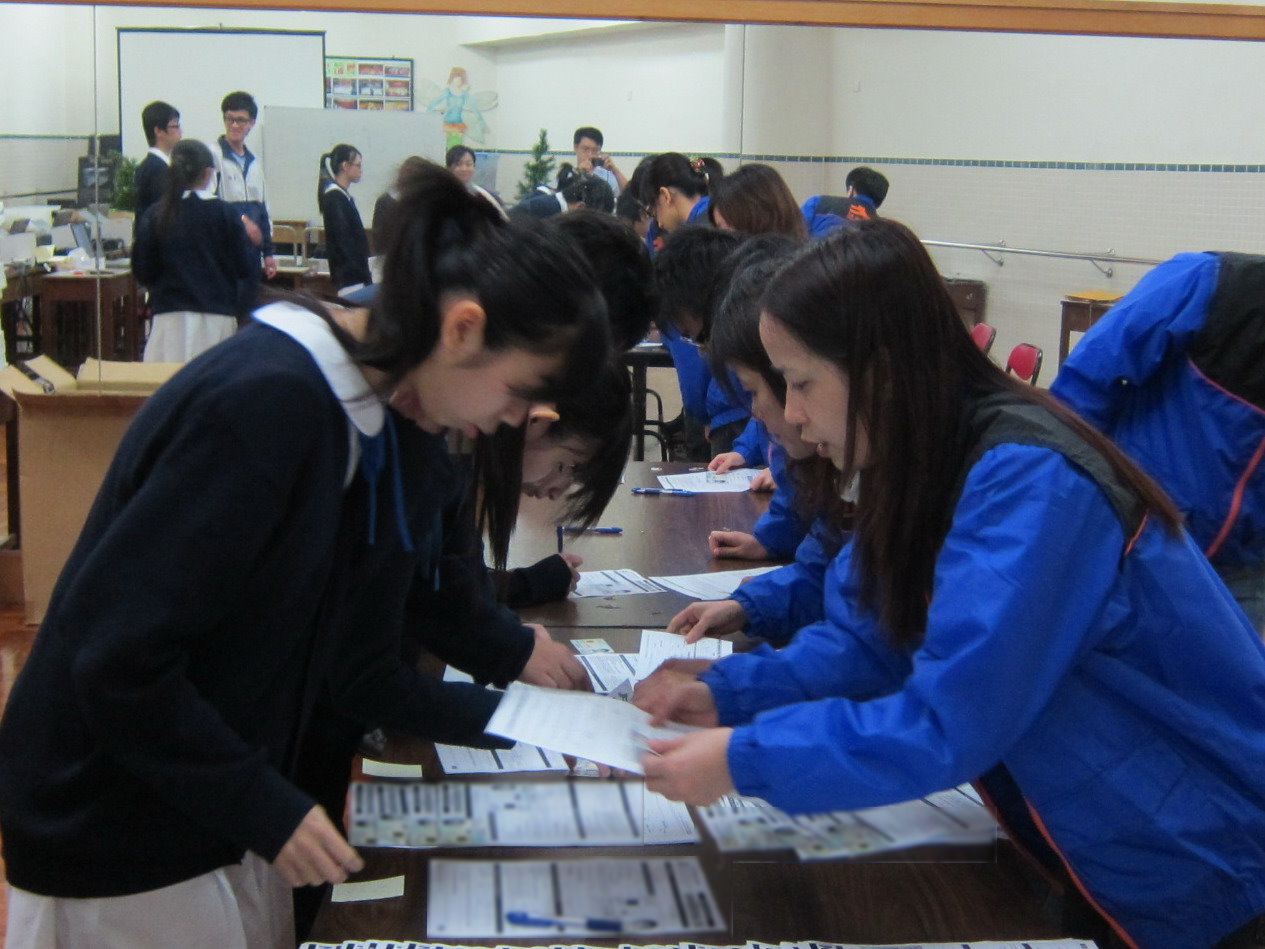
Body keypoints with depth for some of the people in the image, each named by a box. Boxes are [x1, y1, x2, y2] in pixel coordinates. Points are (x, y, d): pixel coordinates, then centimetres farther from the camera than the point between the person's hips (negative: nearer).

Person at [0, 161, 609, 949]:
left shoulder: (395, 434, 1)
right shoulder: (269, 402, -25)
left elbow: (359, 669, 5)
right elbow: (116, 653, -26)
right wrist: (267, 809, -20)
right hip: (115, 846, -8)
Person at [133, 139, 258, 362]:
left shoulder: (155, 216, 1)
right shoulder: (224, 214, -4)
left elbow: (142, 272, 4)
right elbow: (245, 268, -1)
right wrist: (251, 240, 17)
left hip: (170, 318, 1)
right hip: (217, 318, -1)